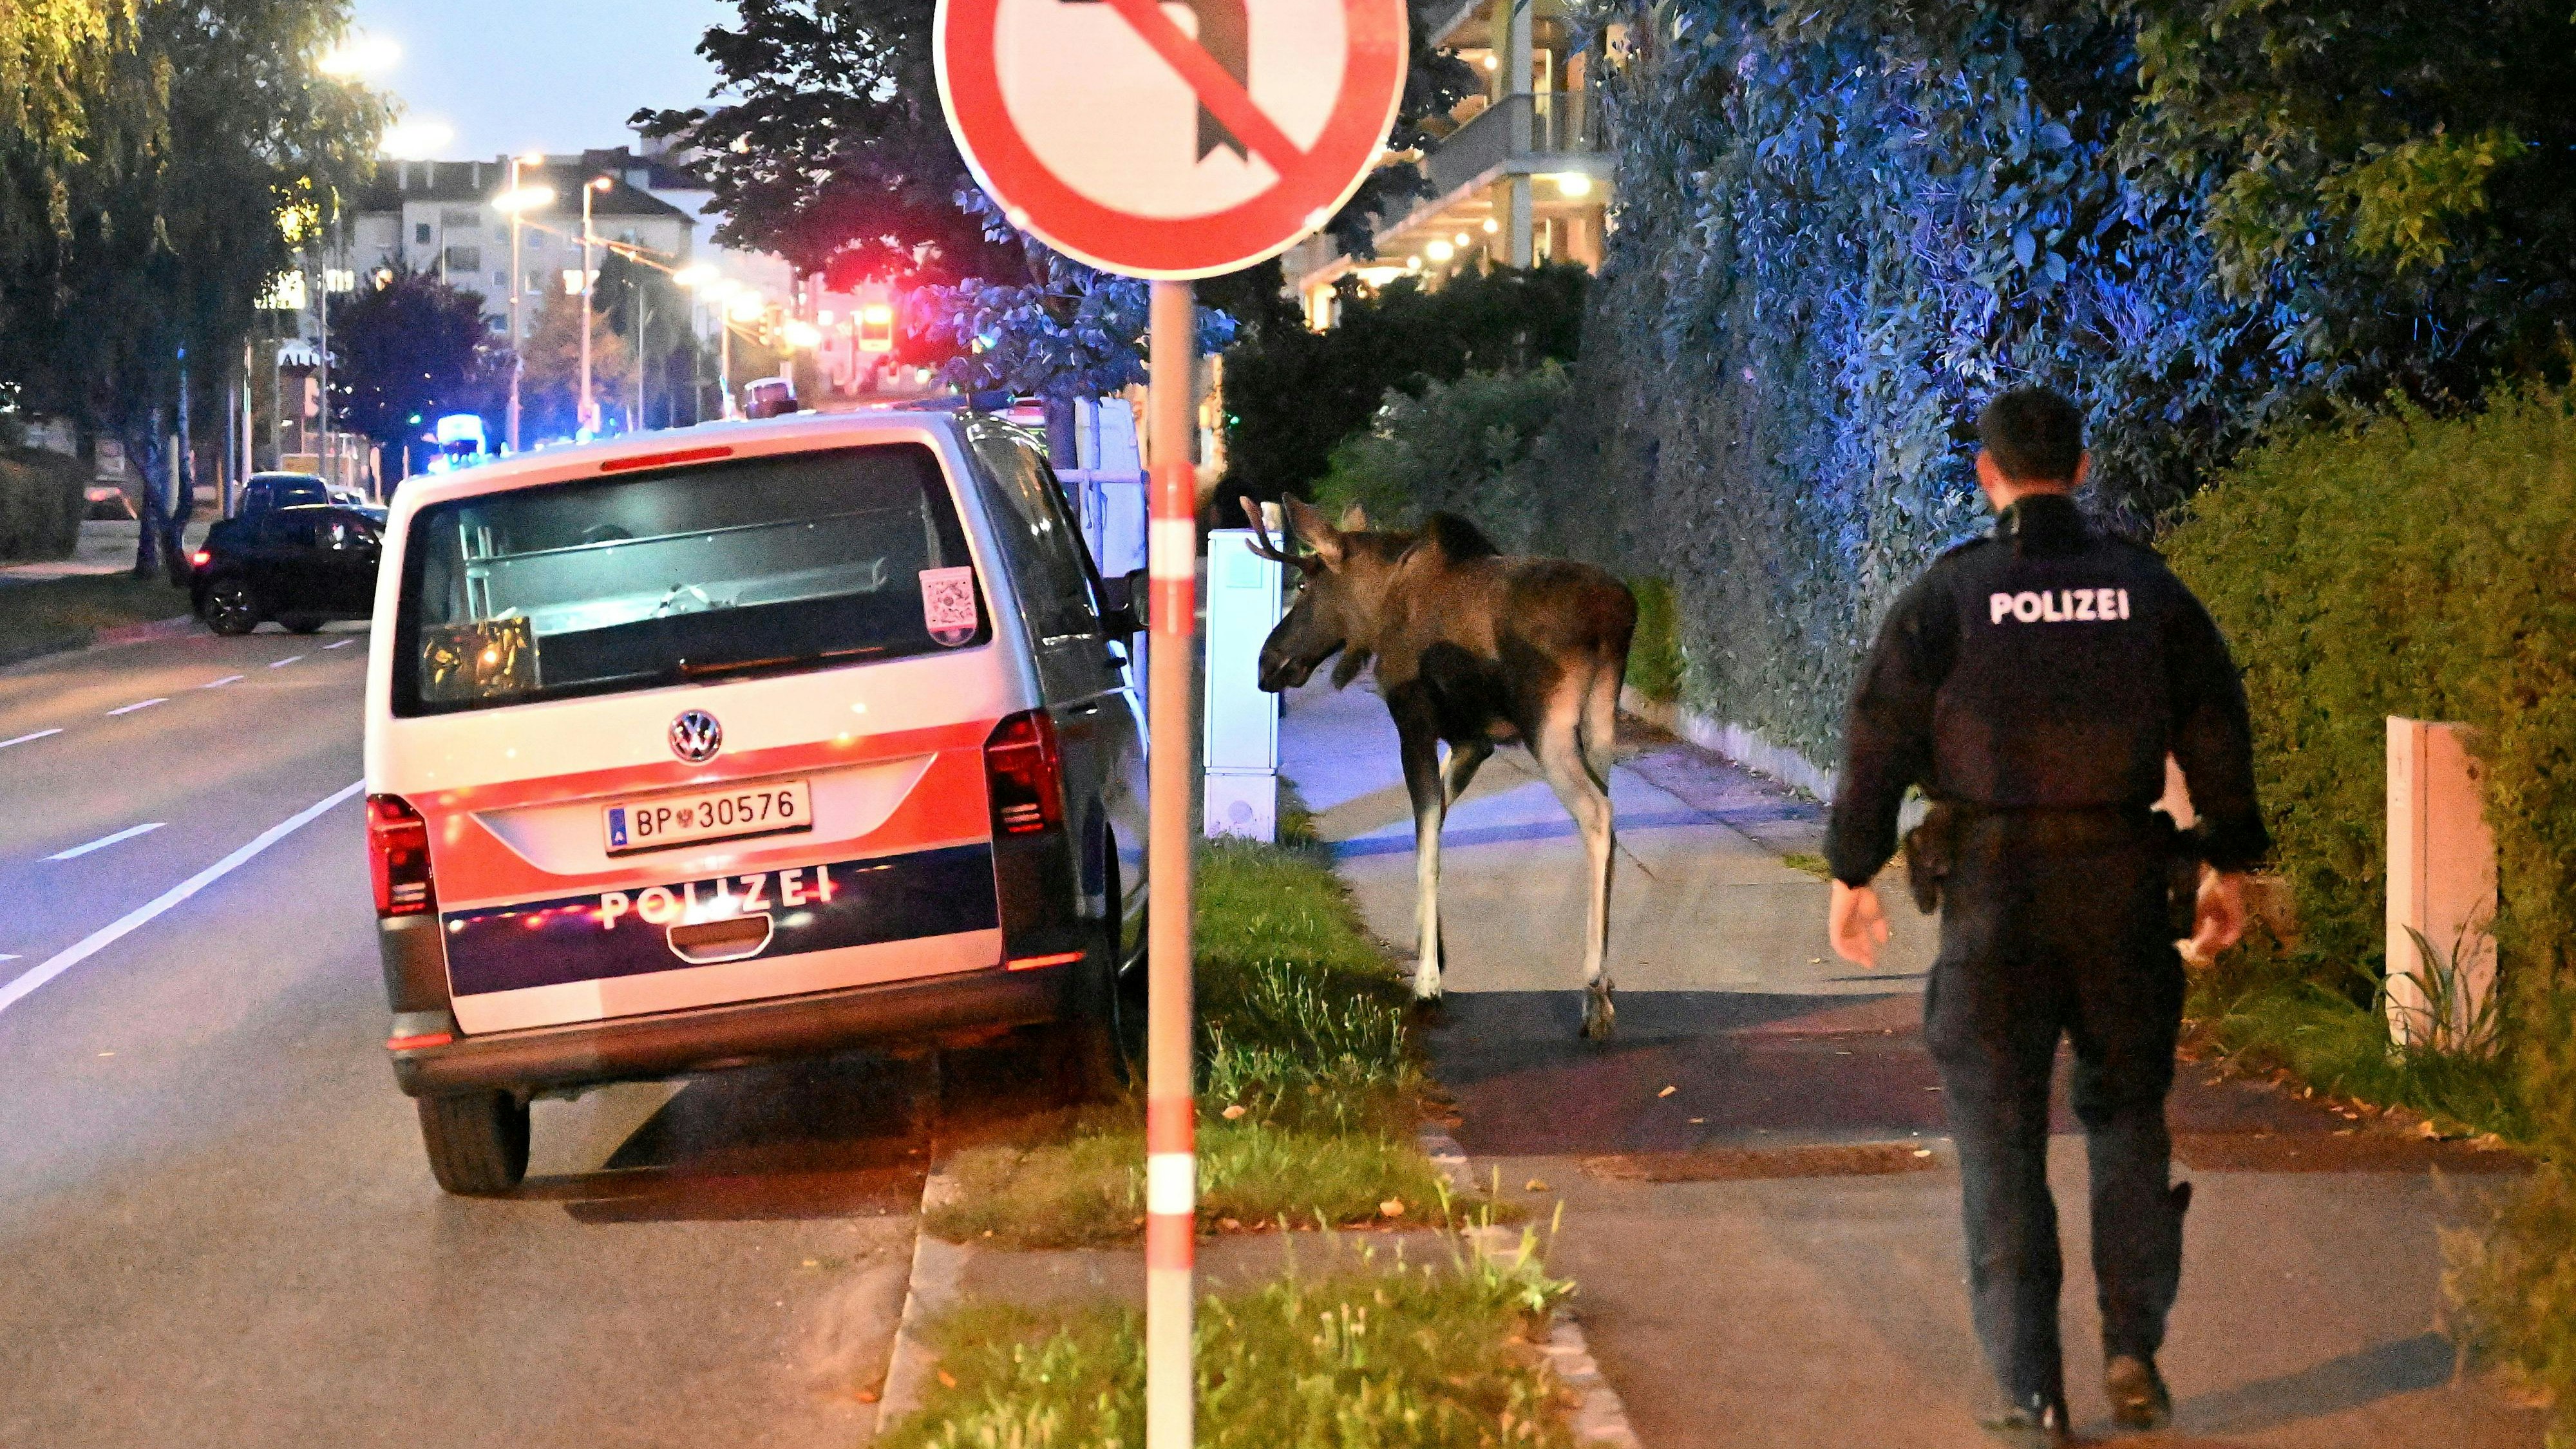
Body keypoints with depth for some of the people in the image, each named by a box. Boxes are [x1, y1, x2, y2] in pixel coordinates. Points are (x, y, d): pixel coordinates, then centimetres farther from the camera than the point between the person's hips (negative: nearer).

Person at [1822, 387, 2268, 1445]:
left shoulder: (1947, 596, -5)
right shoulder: (2149, 591, 3)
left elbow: (1878, 741, -4)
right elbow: (2218, 735, 7)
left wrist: (1850, 876, 6)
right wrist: (2230, 868, 18)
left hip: (1993, 894, -2)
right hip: (2123, 895, 2)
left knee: (2000, 1138, 4)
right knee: (2127, 1116, 18)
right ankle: (2133, 1356, 8)